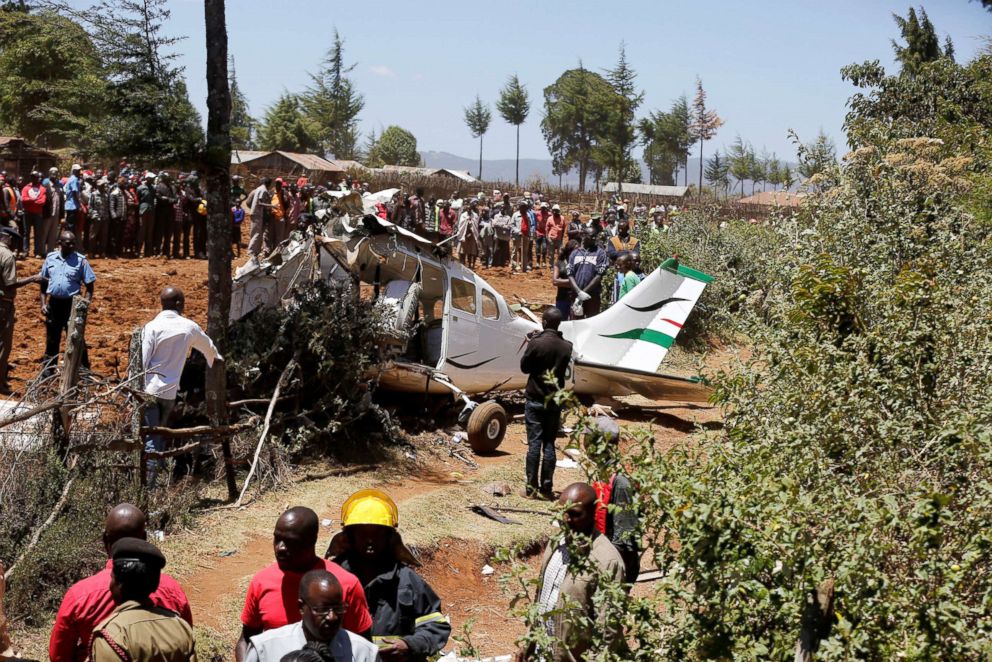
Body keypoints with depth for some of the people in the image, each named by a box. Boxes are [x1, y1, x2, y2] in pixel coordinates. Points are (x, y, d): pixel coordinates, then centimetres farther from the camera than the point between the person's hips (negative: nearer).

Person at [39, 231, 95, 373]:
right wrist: (43, 303, 5)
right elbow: (43, 283, 12)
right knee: (51, 339, 13)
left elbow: (89, 286, -4)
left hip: (72, 304, -3)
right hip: (54, 303, 3)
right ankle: (48, 371, 24)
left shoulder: (81, 260, -6)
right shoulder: (50, 258, 3)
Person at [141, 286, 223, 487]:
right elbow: (207, 346, 26)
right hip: (170, 392, 3)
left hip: (150, 390, -3)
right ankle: (152, 481, 13)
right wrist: (216, 357, 48)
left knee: (151, 438, -4)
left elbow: (142, 361, -12)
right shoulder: (189, 327, 5)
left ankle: (147, 483, -13)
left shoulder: (152, 326, -8)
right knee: (160, 435, 15)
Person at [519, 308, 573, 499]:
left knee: (534, 443, 0)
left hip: (535, 399, -3)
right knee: (549, 444, 8)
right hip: (555, 401, 4)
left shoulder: (536, 343, -15)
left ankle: (531, 487, 1)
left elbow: (524, 367, -5)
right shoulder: (566, 346, -1)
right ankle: (546, 488, 9)